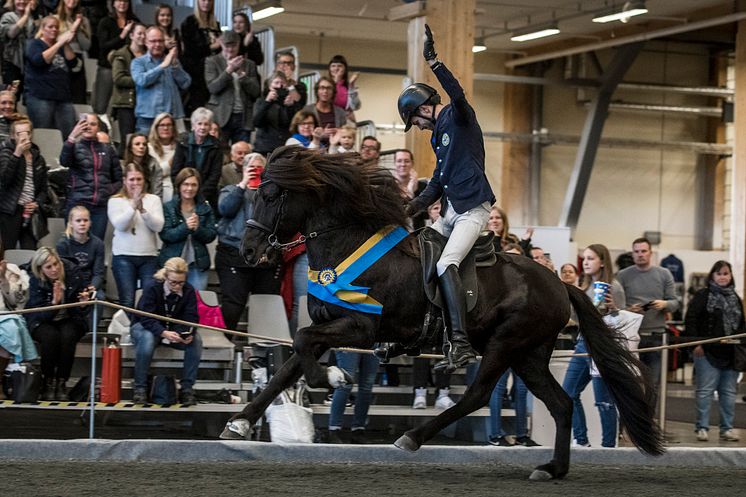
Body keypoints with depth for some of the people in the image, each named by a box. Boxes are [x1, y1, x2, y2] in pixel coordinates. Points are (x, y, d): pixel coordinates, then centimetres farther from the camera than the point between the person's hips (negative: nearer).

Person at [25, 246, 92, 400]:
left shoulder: (72, 273, -14)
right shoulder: (35, 281, -15)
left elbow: (82, 312, -7)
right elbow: (39, 314, -23)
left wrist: (84, 303, -30)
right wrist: (54, 302, -40)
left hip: (69, 319, 1)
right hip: (43, 322, -1)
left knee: (68, 336, -32)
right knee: (50, 336, -34)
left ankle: (61, 382, -20)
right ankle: (48, 383, -19)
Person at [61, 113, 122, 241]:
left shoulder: (107, 149, 14)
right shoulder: (75, 146, 5)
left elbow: (118, 179, 20)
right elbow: (64, 162, -18)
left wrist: (111, 190, 0)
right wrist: (72, 137, -31)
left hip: (101, 206, 3)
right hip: (77, 203, -3)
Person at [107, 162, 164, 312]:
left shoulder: (153, 199, 9)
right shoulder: (115, 201, 6)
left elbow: (158, 226, -3)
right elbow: (119, 225, -9)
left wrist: (142, 209, -17)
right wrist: (133, 207, -20)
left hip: (149, 256, 1)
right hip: (124, 255, -1)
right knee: (127, 301, -4)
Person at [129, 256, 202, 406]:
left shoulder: (188, 290, -10)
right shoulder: (152, 287, -23)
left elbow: (191, 317, -14)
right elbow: (147, 319, -29)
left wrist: (189, 333, -38)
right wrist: (164, 333, -47)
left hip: (174, 330, 3)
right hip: (145, 326, -3)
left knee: (196, 340, -26)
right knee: (147, 339, -40)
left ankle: (187, 388, -18)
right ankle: (140, 388, -28)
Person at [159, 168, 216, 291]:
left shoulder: (205, 209, 10)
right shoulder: (168, 208, 2)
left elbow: (211, 235, 2)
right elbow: (165, 235, -8)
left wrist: (198, 229, -17)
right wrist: (185, 227, -22)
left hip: (198, 264, 2)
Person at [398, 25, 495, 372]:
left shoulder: (458, 118, -3)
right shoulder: (438, 135, 23)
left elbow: (457, 93, -26)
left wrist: (433, 61, -35)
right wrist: (412, 208, 15)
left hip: (472, 208, -10)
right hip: (450, 210, 10)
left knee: (445, 265, -24)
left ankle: (461, 344, -33)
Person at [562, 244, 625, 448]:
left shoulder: (613, 287, -9)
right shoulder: (585, 286, 14)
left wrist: (611, 306, -26)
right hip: (582, 343, 9)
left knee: (604, 401, -4)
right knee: (568, 394, 9)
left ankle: (608, 445, 4)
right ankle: (581, 440, 18)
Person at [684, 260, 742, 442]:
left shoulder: (735, 298, 16)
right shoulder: (702, 296, -1)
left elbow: (741, 325, 22)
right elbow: (691, 320, -6)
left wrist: (740, 345, 11)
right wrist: (696, 344, -13)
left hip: (730, 354, 5)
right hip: (708, 352, -5)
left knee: (729, 392, 7)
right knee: (705, 390, -3)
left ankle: (727, 428, 13)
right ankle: (702, 428, 1)